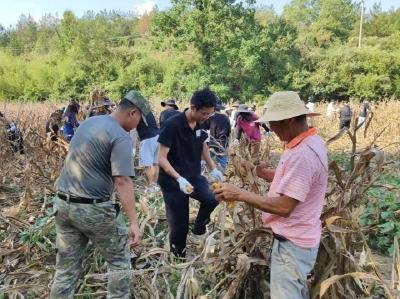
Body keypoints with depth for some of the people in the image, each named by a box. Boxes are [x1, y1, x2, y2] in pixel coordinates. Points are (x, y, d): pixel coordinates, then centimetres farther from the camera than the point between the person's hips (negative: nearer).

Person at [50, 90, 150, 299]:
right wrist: (133, 222, -26)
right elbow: (122, 181, -25)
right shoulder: (120, 137, -15)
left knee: (66, 269, 16)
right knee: (119, 261, 13)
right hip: (93, 209, -8)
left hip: (63, 204, 8)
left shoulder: (89, 122, 11)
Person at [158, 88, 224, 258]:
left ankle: (199, 227, 7)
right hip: (172, 181, -5)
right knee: (179, 224, 2)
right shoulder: (173, 125, -21)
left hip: (193, 176, 5)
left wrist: (213, 169, 8)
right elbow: (162, 158, -22)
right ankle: (178, 256, 27)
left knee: (212, 199, -22)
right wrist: (179, 178, -35)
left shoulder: (200, 124, -2)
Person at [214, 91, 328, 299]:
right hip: (298, 238, 10)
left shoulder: (302, 154, -27)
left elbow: (284, 207, -29)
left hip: (292, 243, -10)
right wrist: (270, 175, 1)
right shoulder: (310, 142, 5)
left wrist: (240, 194, -24)